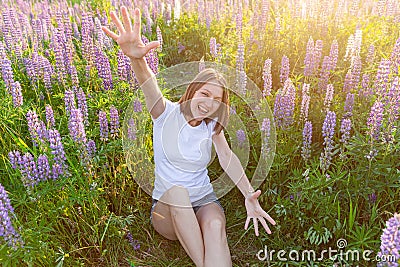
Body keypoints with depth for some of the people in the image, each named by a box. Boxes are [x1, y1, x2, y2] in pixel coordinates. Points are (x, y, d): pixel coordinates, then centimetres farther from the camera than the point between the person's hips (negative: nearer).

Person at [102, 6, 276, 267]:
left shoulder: (212, 125, 2)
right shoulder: (167, 113, -7)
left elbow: (227, 156, -15)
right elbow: (150, 86, -29)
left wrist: (249, 194, -33)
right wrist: (137, 58, -52)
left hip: (205, 202, 2)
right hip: (167, 209, -1)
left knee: (215, 225, -33)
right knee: (176, 190, -36)